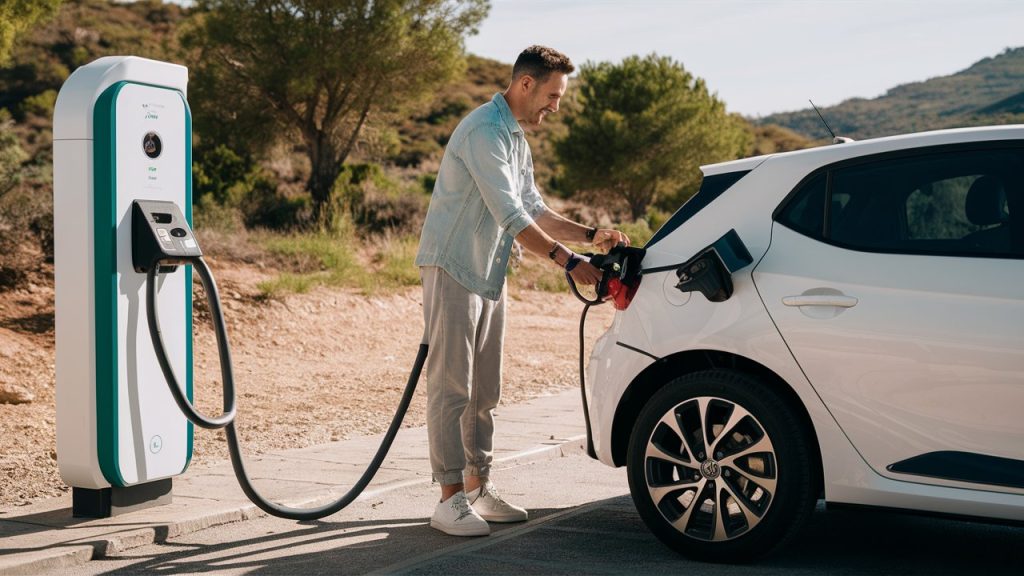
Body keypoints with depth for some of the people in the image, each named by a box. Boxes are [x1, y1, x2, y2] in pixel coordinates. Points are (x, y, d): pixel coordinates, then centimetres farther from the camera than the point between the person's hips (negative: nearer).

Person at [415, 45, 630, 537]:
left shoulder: (516, 138, 16)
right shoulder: (485, 131, -18)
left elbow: (533, 210, 20)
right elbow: (510, 217, -24)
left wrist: (590, 235, 9)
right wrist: (568, 261, -25)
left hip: (488, 275, 10)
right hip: (453, 270, -10)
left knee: (484, 390, 11)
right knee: (452, 387, -8)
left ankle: (478, 487, 19)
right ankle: (450, 500, -5)